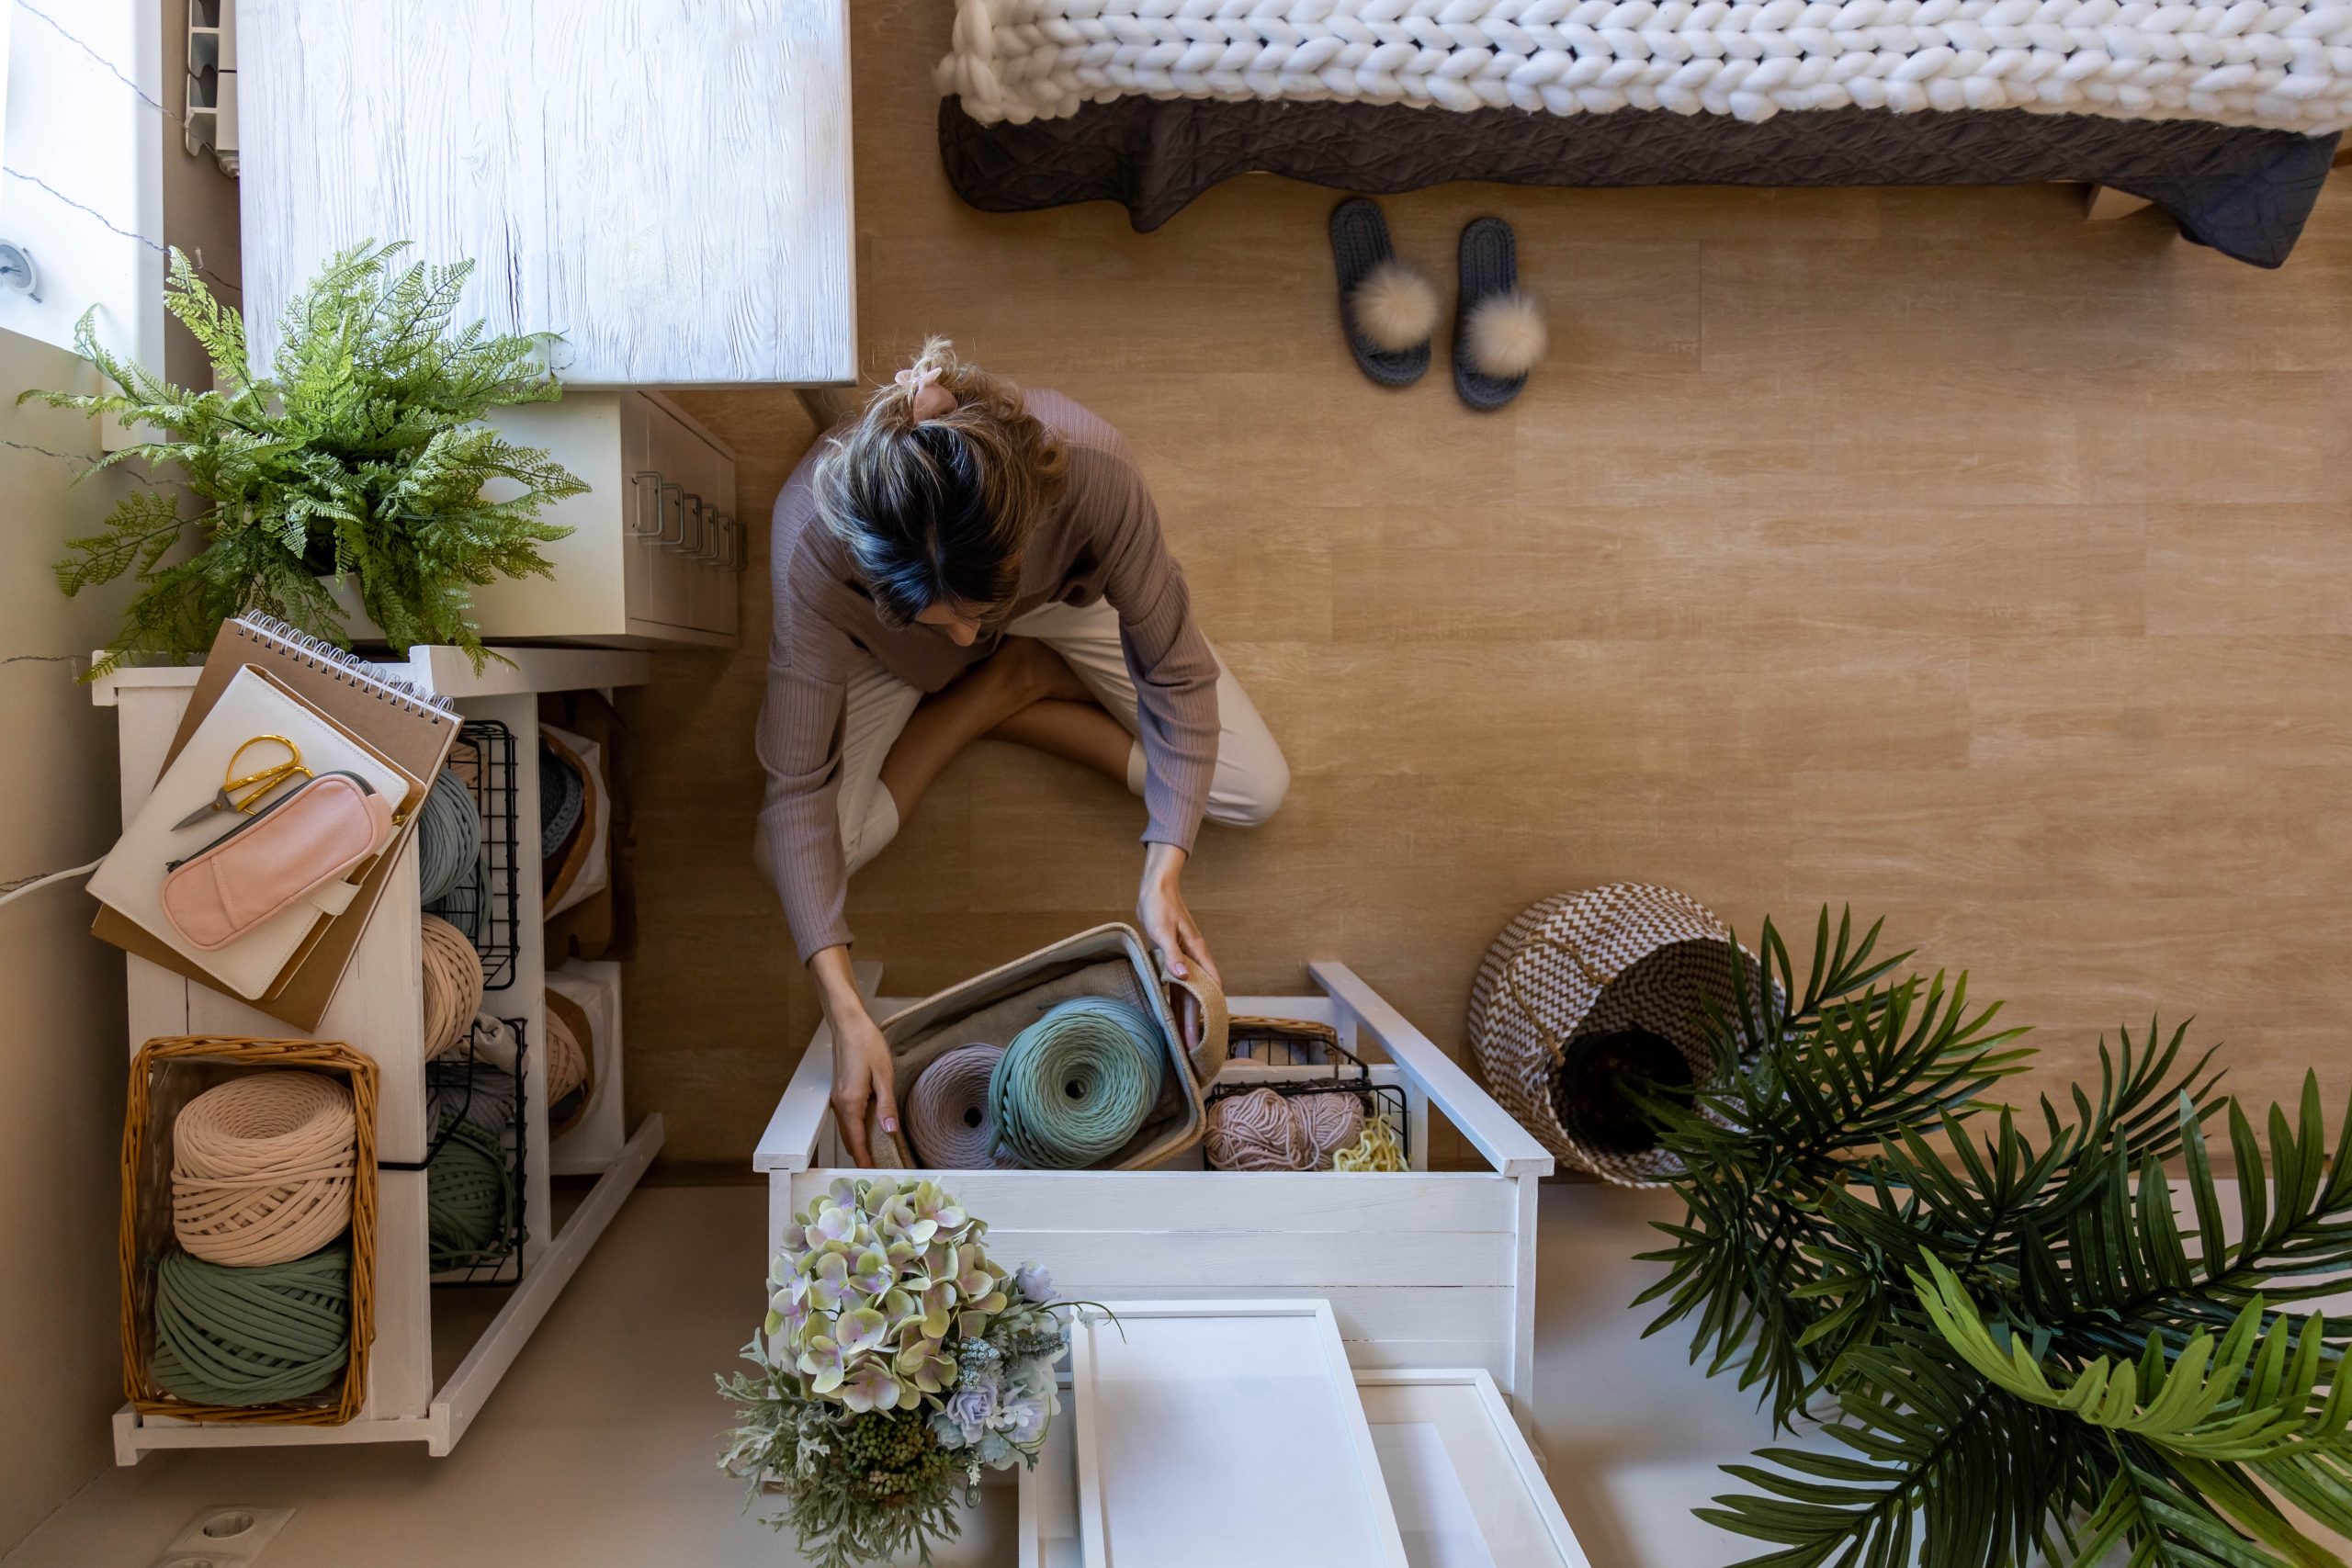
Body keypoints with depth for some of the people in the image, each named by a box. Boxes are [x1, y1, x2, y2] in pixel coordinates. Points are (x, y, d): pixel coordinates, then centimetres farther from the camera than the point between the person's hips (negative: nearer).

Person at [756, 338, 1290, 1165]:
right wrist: (846, 1011, -42)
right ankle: (1007, 685, 2)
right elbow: (799, 788, -36)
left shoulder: (1089, 470, -44)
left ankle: (1016, 702, 6)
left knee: (1257, 791, -8)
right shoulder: (815, 540, -43)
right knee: (801, 849, -17)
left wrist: (1161, 879, -37)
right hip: (891, 649, 0)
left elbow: (1175, 673, -29)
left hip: (1061, 596, 0)